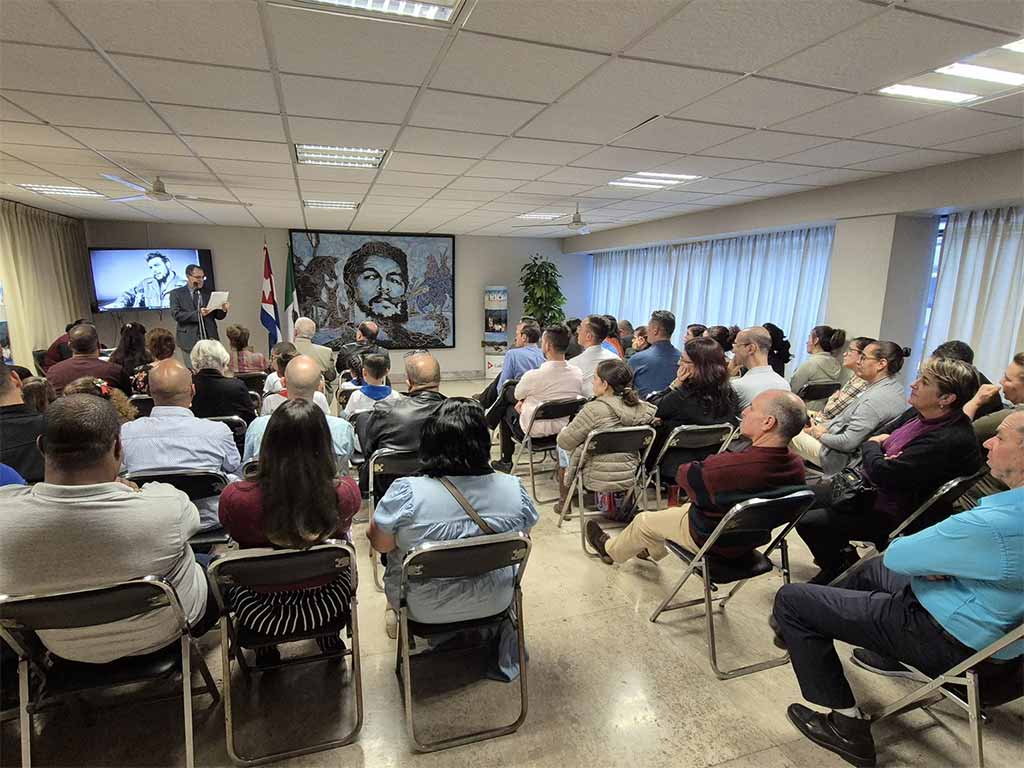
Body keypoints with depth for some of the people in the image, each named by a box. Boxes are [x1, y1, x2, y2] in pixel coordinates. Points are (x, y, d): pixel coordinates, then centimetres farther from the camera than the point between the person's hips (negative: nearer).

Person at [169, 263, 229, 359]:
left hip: (210, 338, 2)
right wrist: (197, 314, -22)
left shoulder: (208, 293, 14)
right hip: (190, 340, -2)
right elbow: (176, 315, -8)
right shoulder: (176, 293, 5)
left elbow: (218, 316, 12)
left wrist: (223, 309, -11)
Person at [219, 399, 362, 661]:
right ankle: (329, 638, 45)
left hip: (259, 614, 0)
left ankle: (265, 648, 45)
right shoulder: (346, 493, -28)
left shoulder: (234, 499, -30)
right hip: (325, 608, 0)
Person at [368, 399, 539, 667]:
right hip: (494, 603, 2)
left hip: (424, 609, -1)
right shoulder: (513, 488, -19)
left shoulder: (406, 492, -27)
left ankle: (395, 614, 51)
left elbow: (379, 544, -10)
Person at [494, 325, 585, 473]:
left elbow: (517, 396, -4)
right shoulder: (578, 373, -12)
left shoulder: (533, 376, -27)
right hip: (565, 429, 5)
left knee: (507, 410, 23)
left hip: (536, 433, -5)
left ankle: (506, 461, 31)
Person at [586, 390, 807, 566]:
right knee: (681, 509, 32)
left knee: (643, 520, 17)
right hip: (752, 539, 7)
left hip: (713, 543, -6)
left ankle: (611, 550, 46)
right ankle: (652, 548, 56)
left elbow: (684, 475, -22)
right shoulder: (797, 466, -18)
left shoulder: (730, 467, -40)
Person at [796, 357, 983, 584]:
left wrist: (872, 446, -9)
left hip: (887, 512, -9)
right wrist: (876, 443, -12)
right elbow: (878, 435, 12)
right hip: (868, 488, 9)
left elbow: (882, 473, -29)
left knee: (808, 523, -14)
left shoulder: (950, 440, -29)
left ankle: (840, 572, 17)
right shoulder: (918, 412, -1)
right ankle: (840, 558, 29)